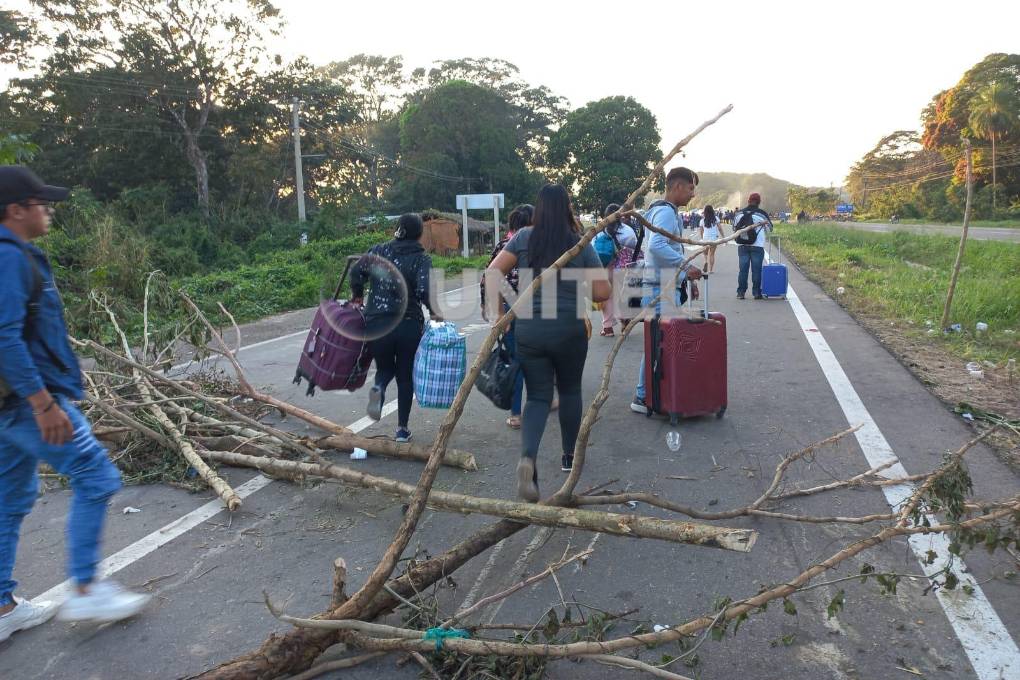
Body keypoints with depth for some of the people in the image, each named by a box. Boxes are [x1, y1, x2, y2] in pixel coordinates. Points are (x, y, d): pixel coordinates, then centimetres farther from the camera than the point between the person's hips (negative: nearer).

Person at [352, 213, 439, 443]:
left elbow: (357, 271, -5)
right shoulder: (422, 259, -4)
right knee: (406, 376, 14)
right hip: (409, 326, -2)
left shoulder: (379, 250, 5)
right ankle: (402, 429, 14)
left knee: (384, 367, 23)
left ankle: (378, 388, -12)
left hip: (376, 323, 2)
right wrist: (433, 312, -1)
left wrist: (357, 297, 11)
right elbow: (423, 290, -17)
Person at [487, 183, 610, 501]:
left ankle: (527, 458, -17)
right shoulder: (581, 244, -4)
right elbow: (602, 292, -6)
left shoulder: (523, 238, -1)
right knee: (569, 390, 21)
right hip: (569, 329, -1)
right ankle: (569, 455, 34)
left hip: (528, 329, 1)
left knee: (538, 396, 8)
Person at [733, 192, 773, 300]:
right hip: (757, 246, -3)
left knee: (743, 269, 7)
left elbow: (734, 228, 15)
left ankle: (740, 292, 7)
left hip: (742, 246, 3)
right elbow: (769, 228, 9)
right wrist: (765, 236, 28)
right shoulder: (762, 214, -3)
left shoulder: (739, 214, 6)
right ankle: (757, 292, 5)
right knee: (756, 270, 3)